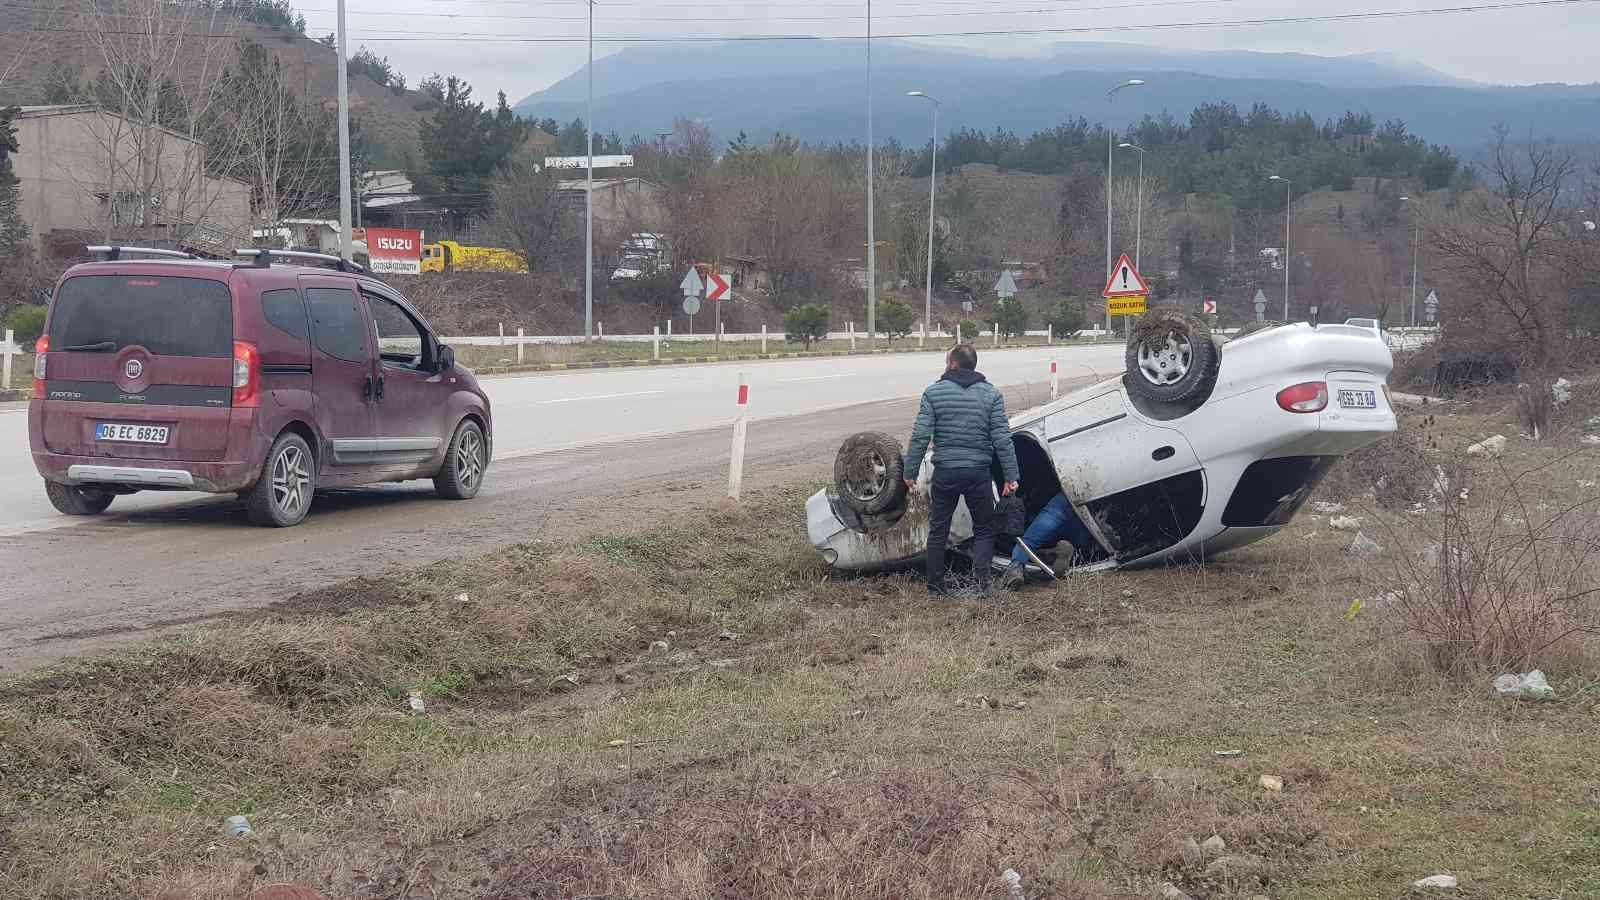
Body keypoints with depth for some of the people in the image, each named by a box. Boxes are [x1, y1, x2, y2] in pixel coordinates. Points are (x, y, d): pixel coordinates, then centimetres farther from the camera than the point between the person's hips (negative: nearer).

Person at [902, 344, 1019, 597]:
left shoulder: (934, 392, -2)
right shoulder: (991, 394, 0)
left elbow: (920, 436, -6)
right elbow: (1002, 440, -4)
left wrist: (910, 472, 1)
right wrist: (1011, 476, 0)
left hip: (945, 472, 0)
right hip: (978, 472, 0)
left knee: (938, 531, 12)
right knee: (984, 530, 11)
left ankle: (935, 587, 15)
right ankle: (981, 578, -8)